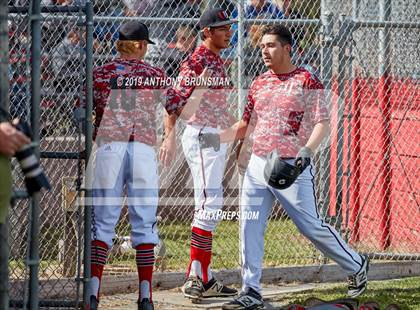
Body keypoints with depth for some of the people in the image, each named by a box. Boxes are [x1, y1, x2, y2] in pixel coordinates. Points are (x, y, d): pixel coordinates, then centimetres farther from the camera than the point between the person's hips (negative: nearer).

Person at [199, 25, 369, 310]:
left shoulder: (306, 81, -6)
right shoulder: (259, 83, 13)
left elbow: (322, 123, -12)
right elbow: (245, 126, 19)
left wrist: (306, 150, -27)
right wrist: (218, 138, 3)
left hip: (292, 168, -6)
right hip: (258, 166, 6)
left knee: (312, 226, -3)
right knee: (250, 229, -2)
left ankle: (356, 266, 18)